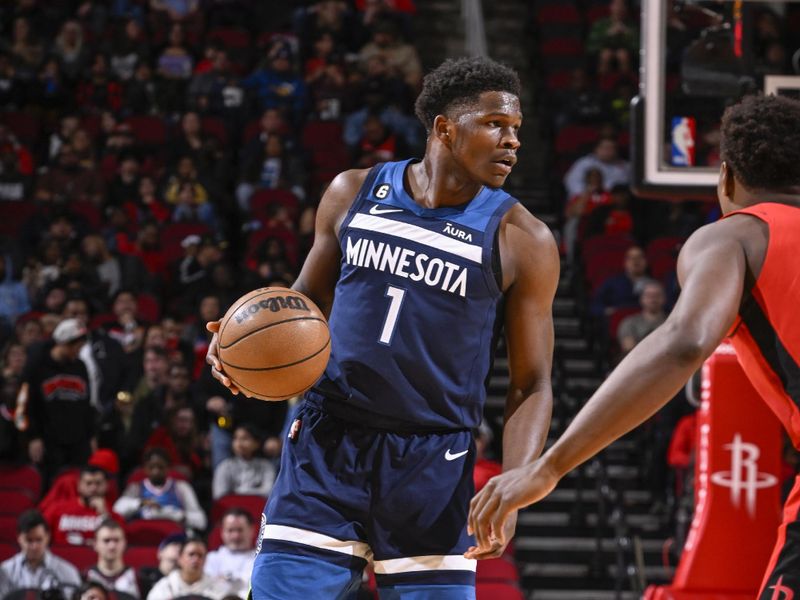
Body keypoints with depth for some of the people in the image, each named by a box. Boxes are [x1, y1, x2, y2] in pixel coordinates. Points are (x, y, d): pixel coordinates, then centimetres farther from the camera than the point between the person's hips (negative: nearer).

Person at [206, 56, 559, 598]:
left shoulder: (522, 240, -4)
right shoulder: (354, 193, 3)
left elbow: (532, 386, 0)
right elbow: (309, 298, 17)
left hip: (432, 464, -1)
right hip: (328, 442, 1)